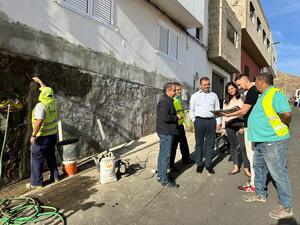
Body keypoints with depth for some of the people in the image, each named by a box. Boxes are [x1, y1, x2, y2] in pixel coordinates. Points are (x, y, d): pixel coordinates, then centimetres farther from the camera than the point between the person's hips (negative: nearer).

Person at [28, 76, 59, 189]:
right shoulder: (53, 102, 2)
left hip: (42, 137, -7)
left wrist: (33, 135, -22)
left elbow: (39, 121, -29)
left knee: (36, 159, 4)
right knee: (51, 156, 19)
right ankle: (55, 176, 27)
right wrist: (39, 81, 32)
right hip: (52, 135, 7)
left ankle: (36, 183, 12)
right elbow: (47, 90, 20)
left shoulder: (41, 105, -20)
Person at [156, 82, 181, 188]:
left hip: (165, 131, 11)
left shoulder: (167, 101, 16)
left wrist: (175, 116, 7)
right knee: (165, 155, -4)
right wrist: (176, 117, -12)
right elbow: (165, 117, -26)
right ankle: (164, 180, 6)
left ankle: (160, 175, 28)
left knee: (162, 154, 17)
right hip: (166, 132, -11)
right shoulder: (165, 102, -17)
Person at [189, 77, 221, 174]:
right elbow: (191, 110, 7)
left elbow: (217, 109, 11)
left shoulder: (214, 95, 11)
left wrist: (218, 122, 5)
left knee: (210, 143, 6)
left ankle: (208, 164, 16)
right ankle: (199, 164, 15)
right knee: (199, 143, 5)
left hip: (211, 120, 2)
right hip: (199, 120, -2)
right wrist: (194, 121, -1)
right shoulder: (195, 96, 6)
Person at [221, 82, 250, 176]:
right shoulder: (226, 101, 17)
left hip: (239, 123, -4)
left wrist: (243, 126, -13)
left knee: (242, 146, -9)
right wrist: (223, 127, 9)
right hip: (229, 125, 5)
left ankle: (246, 168, -1)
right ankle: (236, 167, 16)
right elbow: (223, 114, 15)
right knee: (233, 145, 8)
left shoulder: (241, 99, 2)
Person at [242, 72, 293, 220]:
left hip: (273, 141, -10)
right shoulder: (263, 96, 14)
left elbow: (286, 114, -25)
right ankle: (260, 194, 39)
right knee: (258, 167, 21)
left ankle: (286, 207, 16)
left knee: (279, 174, 1)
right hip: (260, 140, 10)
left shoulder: (275, 93, -17)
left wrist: (282, 128, -9)